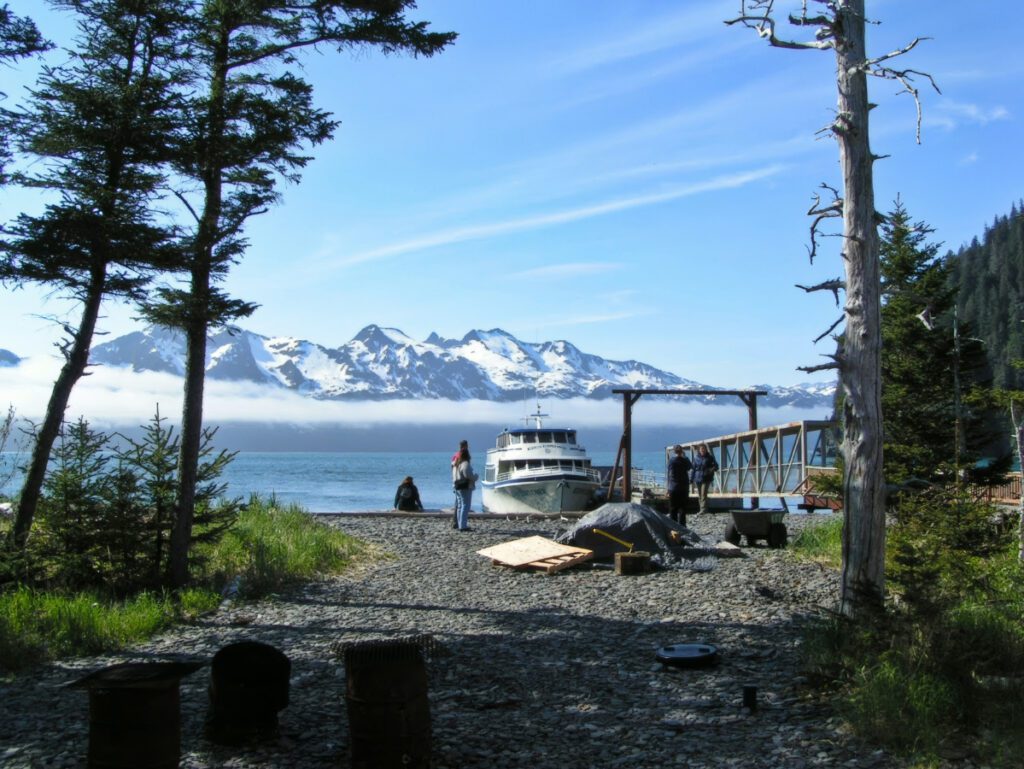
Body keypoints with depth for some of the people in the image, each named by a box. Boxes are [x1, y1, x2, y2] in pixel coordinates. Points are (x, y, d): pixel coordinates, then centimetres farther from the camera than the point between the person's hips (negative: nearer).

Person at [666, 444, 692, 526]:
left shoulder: (671, 461, -3)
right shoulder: (685, 460, -4)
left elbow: (667, 475, 0)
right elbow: (691, 467, 16)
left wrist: (668, 487, 8)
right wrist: (685, 457, 16)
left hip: (673, 488, 0)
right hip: (684, 488, 0)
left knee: (673, 509, 7)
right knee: (682, 508, 5)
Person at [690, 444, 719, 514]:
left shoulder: (710, 457, 1)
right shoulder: (696, 458, 7)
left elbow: (716, 466, 4)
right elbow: (693, 469, 10)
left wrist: (713, 469, -20)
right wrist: (691, 479, 5)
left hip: (706, 479, -3)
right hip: (698, 479, 3)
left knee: (703, 494, -15)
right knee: (700, 495, 7)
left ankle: (703, 510, -17)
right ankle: (703, 510, 16)